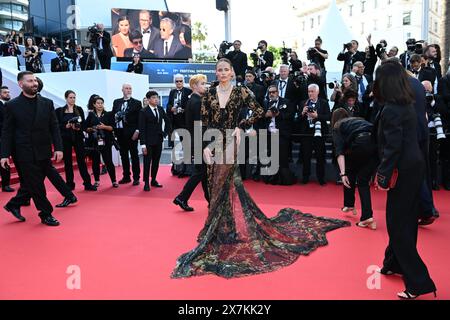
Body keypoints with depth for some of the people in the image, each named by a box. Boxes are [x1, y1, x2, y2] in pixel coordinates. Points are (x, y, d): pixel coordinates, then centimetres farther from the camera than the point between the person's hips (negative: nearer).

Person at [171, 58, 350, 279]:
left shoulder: (240, 92, 0)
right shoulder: (209, 95, 6)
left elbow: (259, 111, -3)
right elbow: (204, 124, 2)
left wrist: (241, 126, -10)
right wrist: (205, 146, -8)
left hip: (230, 144, -3)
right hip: (213, 145, 3)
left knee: (224, 186, -1)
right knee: (216, 186, 7)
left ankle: (228, 228, 15)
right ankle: (218, 228, 22)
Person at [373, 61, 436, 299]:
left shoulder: (391, 111, -18)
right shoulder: (407, 106, 9)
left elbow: (393, 148, -21)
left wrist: (384, 176, -15)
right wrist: (384, 171, 12)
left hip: (404, 171, -9)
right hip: (414, 166, 9)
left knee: (398, 224, 0)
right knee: (405, 219, 19)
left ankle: (418, 282, 5)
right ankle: (394, 264, 36)